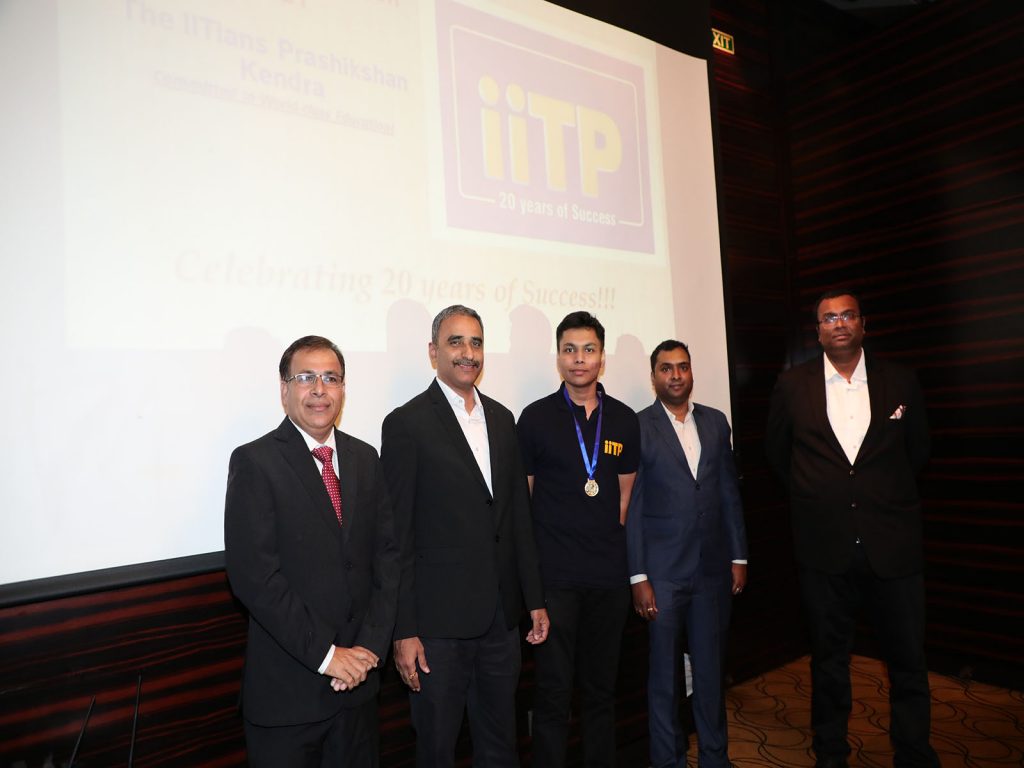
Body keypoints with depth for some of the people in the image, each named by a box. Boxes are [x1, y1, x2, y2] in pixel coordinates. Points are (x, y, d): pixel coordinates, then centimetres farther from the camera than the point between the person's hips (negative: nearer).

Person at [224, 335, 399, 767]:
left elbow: (387, 554, 3)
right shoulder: (254, 462, -11)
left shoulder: (365, 459, 5)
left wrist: (371, 646, -6)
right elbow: (253, 575, -16)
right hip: (287, 687, -4)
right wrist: (326, 654, -15)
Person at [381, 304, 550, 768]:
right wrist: (403, 631, -12)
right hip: (439, 620, -5)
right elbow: (397, 535, -11)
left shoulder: (502, 418, 7)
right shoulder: (407, 424, -10)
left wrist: (535, 600, 10)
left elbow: (519, 516, 11)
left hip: (502, 616, 5)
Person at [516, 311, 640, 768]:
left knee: (602, 687, 17)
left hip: (610, 575, 3)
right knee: (554, 691, 6)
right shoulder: (536, 417, -3)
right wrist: (534, 560, 0)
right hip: (554, 575, -3)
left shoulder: (624, 420, 5)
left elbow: (625, 494, 12)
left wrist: (610, 540, 5)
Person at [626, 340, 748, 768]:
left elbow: (729, 492, 10)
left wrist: (739, 557, 8)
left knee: (710, 668, 15)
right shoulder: (638, 427, -6)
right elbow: (631, 507, -7)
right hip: (662, 571, -3)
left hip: (712, 568, 4)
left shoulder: (715, 422, 7)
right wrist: (638, 577, -9)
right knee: (664, 673, 10)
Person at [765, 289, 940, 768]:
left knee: (908, 661, 9)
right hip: (824, 547, 0)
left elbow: (917, 450, 15)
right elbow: (777, 451, 11)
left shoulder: (900, 382, 2)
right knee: (828, 660, 14)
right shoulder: (793, 386, 0)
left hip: (893, 544, 0)